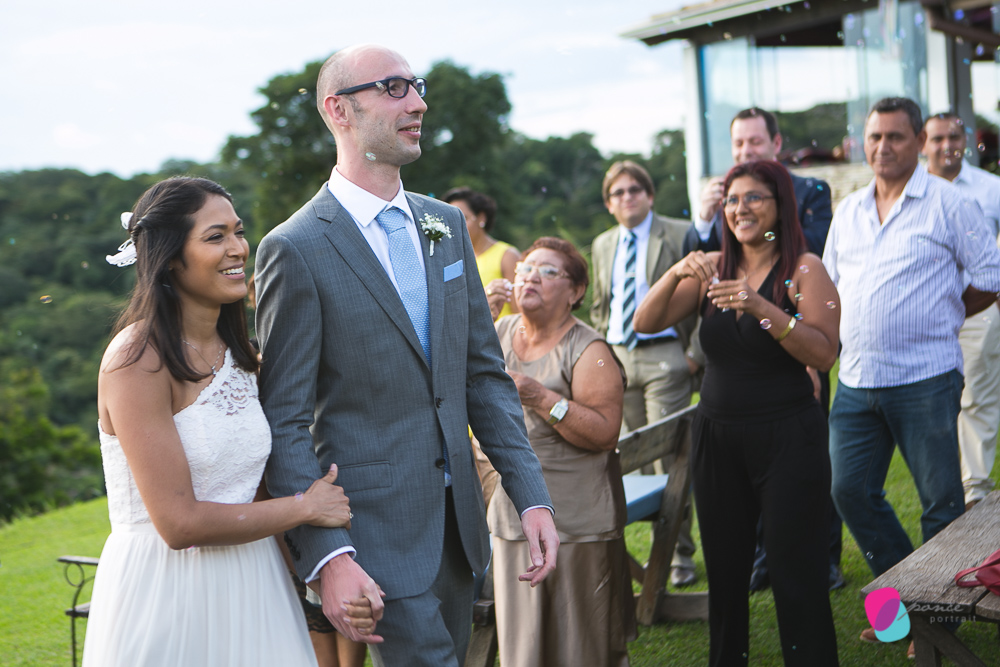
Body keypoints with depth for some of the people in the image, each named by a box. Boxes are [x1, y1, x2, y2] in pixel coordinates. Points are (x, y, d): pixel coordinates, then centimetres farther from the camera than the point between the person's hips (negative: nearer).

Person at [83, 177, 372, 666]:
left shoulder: (238, 353, 7)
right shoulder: (137, 359, -16)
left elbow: (259, 487, 11)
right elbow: (179, 523, -20)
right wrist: (305, 507, -9)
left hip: (253, 588, 7)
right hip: (168, 598, -7)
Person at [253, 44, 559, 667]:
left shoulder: (447, 225, 8)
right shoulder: (295, 249, -12)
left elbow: (485, 372, 10)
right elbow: (284, 422, -12)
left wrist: (532, 496, 2)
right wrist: (327, 556, -20)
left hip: (457, 517, 6)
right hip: (375, 532, -6)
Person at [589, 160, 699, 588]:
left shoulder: (678, 236, -1)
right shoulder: (602, 245, 16)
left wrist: (692, 354, -8)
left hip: (664, 356, -5)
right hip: (618, 359, 6)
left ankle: (679, 553, 0)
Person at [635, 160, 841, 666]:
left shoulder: (803, 269, -6)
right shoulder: (712, 268, 6)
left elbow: (824, 354, -17)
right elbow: (645, 323, 0)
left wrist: (762, 307, -27)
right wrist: (675, 274, -17)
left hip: (787, 439, -4)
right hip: (716, 436, 4)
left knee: (796, 575, -3)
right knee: (724, 571, 12)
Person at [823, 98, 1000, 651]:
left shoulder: (947, 203, -2)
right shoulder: (847, 211, 14)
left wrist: (943, 316, 4)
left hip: (925, 379, -5)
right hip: (856, 379, 6)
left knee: (940, 500, 2)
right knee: (850, 490, 6)